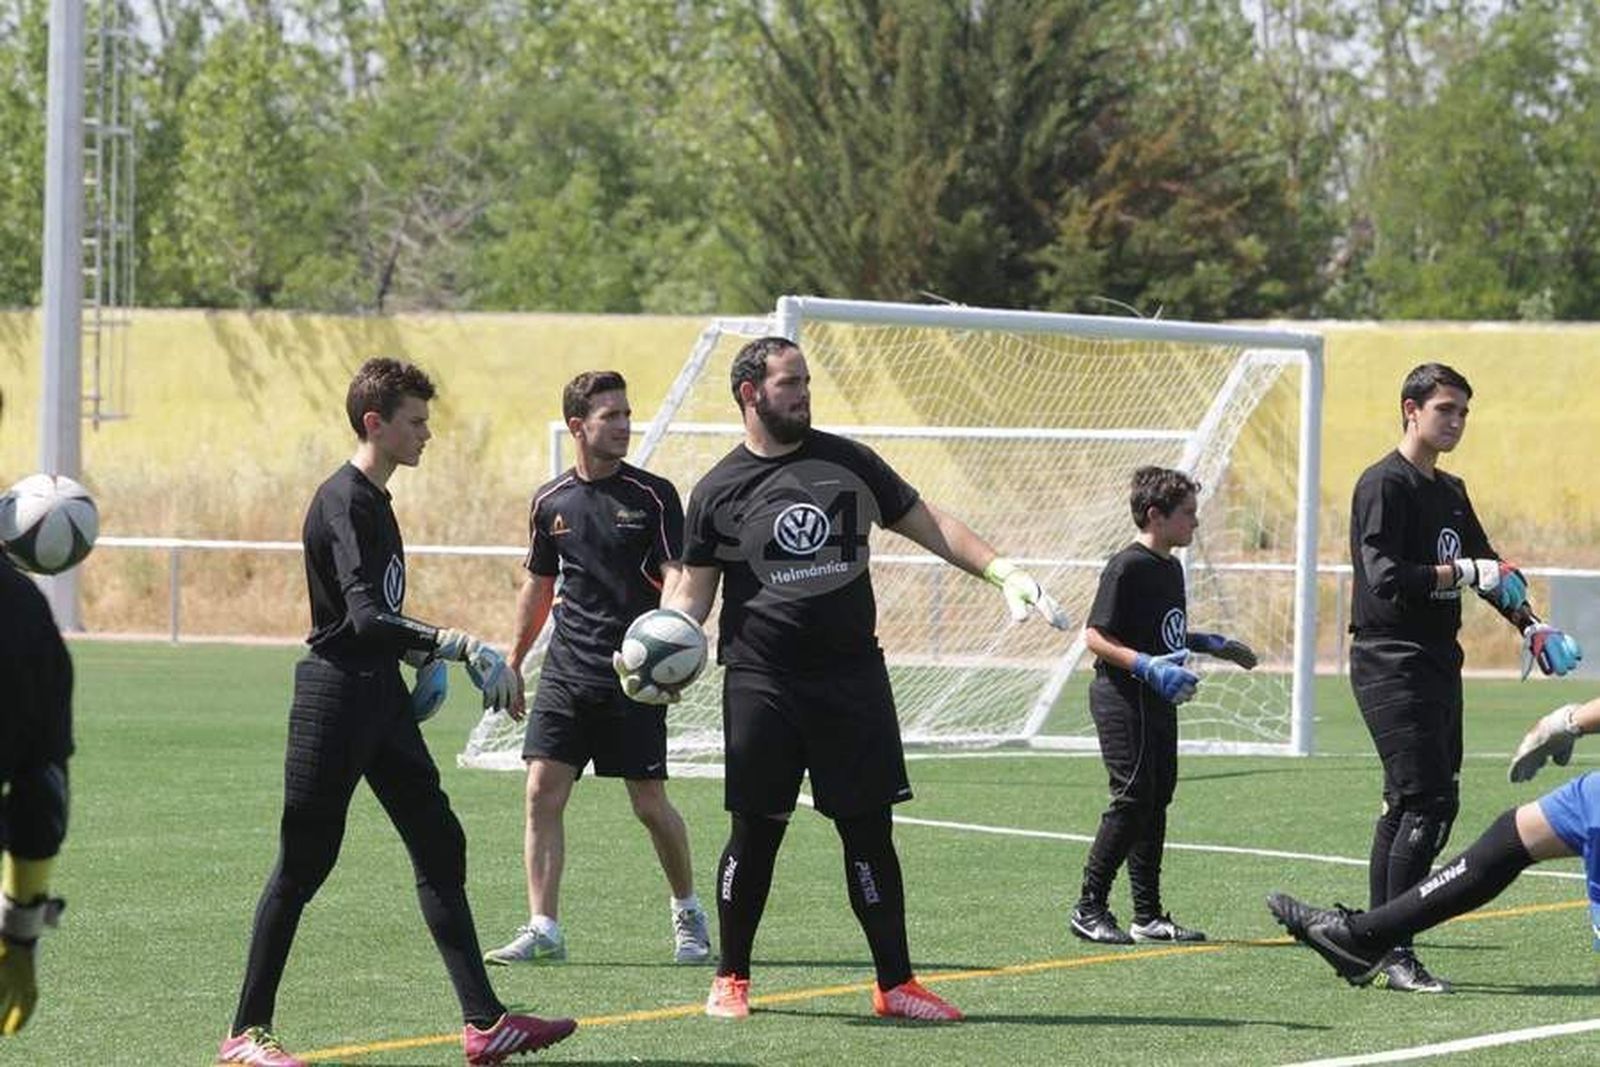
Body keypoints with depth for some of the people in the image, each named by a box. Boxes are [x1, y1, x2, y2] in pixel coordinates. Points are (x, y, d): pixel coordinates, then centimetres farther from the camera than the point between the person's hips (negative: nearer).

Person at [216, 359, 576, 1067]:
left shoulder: (372, 500, 14)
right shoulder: (344, 503, -17)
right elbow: (365, 615, -28)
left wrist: (417, 652, 26)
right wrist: (459, 646, -33)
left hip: (380, 696, 10)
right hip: (335, 695, -10)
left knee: (440, 847, 6)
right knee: (304, 863, -3)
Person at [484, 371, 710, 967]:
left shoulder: (653, 496, -3)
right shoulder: (550, 502, 8)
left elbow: (676, 577, -9)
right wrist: (513, 663, 21)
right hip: (566, 672, 3)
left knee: (650, 805, 0)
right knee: (543, 793, -7)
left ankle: (688, 913, 23)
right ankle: (542, 930, -4)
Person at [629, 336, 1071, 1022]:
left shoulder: (848, 462, 8)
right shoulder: (719, 491, 3)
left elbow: (925, 524, 12)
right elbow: (693, 591, 6)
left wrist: (1003, 571, 2)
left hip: (853, 677, 2)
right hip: (761, 683, -2)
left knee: (869, 831, 2)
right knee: (755, 834, 2)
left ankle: (895, 984, 8)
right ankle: (731, 979, 17)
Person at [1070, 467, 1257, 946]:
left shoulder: (1170, 568, 14)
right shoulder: (1127, 568, -15)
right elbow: (1095, 636, -18)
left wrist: (1210, 645, 20)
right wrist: (1148, 667, -26)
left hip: (1158, 701, 10)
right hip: (1122, 697, -10)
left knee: (1157, 799, 10)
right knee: (1134, 798, -13)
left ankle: (1148, 915, 15)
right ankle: (1089, 909, -6)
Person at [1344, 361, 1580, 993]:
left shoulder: (1449, 492, 18)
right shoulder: (1385, 485, -9)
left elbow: (1488, 568, 28)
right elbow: (1385, 578, -19)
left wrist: (1530, 626, 17)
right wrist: (1465, 572, -17)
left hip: (1437, 665, 9)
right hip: (1391, 663, -9)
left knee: (1406, 807, 8)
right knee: (1428, 802, -15)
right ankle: (1394, 954, -14)